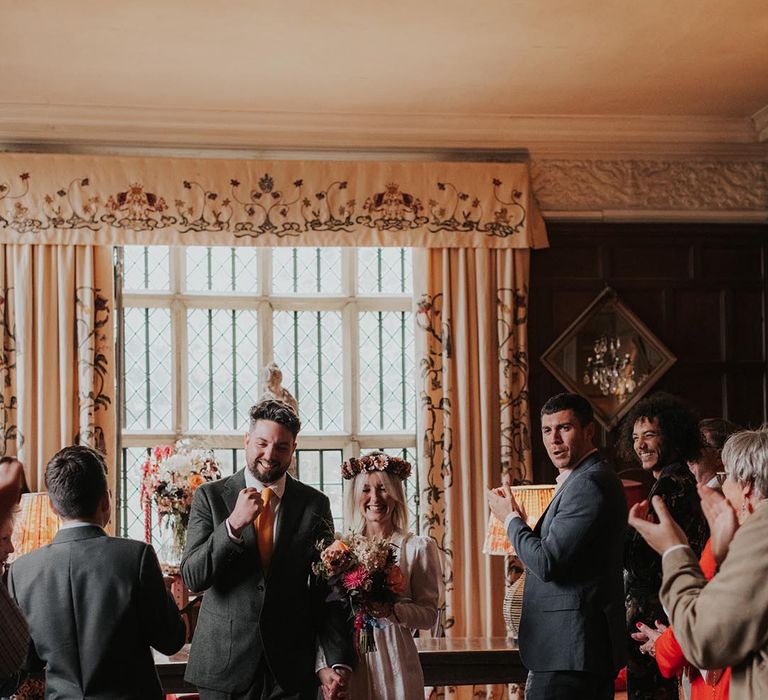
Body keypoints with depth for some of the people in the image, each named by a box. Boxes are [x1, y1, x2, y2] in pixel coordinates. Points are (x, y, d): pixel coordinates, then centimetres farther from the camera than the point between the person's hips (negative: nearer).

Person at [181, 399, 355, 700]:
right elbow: (192, 577, -8)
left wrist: (339, 661, -7)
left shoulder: (315, 504, 3)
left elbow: (327, 590, 3)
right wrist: (234, 524, -21)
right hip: (224, 663, -1)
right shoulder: (210, 496, 0)